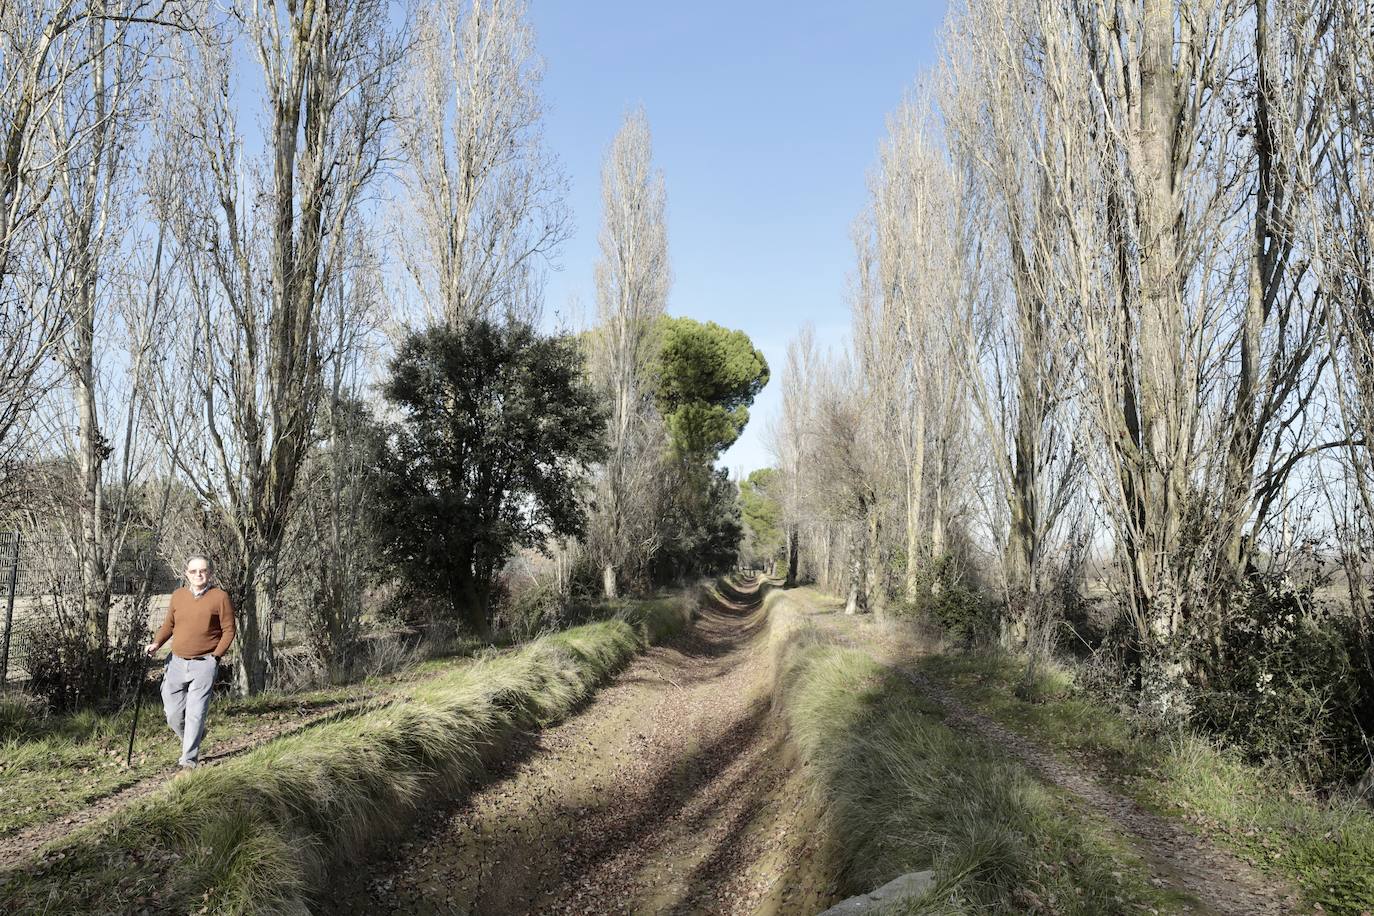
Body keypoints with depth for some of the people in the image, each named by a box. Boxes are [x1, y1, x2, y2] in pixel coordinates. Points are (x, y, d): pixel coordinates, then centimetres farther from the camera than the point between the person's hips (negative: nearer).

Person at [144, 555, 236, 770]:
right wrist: (156, 643, 0)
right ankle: (193, 738, 34)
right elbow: (169, 624, 17)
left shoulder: (220, 597, -4)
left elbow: (228, 630, -1)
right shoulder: (178, 595, 7)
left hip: (204, 664, -4)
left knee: (195, 713, -6)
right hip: (177, 662, 4)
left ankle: (189, 759, 4)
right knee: (173, 714, 6)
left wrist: (215, 655, -9)